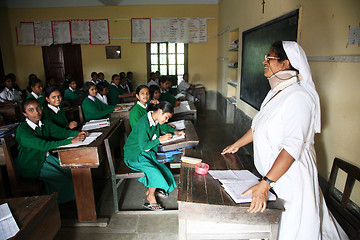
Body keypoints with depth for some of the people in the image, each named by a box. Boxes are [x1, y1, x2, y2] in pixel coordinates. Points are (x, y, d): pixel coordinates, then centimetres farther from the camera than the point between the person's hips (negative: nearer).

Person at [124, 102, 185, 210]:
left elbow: (163, 126, 21)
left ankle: (150, 190, 16)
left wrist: (175, 131, 6)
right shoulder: (143, 124, -28)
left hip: (147, 153, 8)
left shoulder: (156, 120, -2)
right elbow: (143, 146, -27)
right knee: (154, 172, -24)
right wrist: (160, 139, -25)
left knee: (163, 169, -7)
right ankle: (151, 197, 1)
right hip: (135, 155, -8)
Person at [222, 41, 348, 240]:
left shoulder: (299, 97, -22)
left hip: (290, 174, -9)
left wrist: (264, 184, -34)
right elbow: (259, 126, 19)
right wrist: (237, 145, 24)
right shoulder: (276, 92, 7)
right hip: (272, 172, 9)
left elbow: (292, 146, -30)